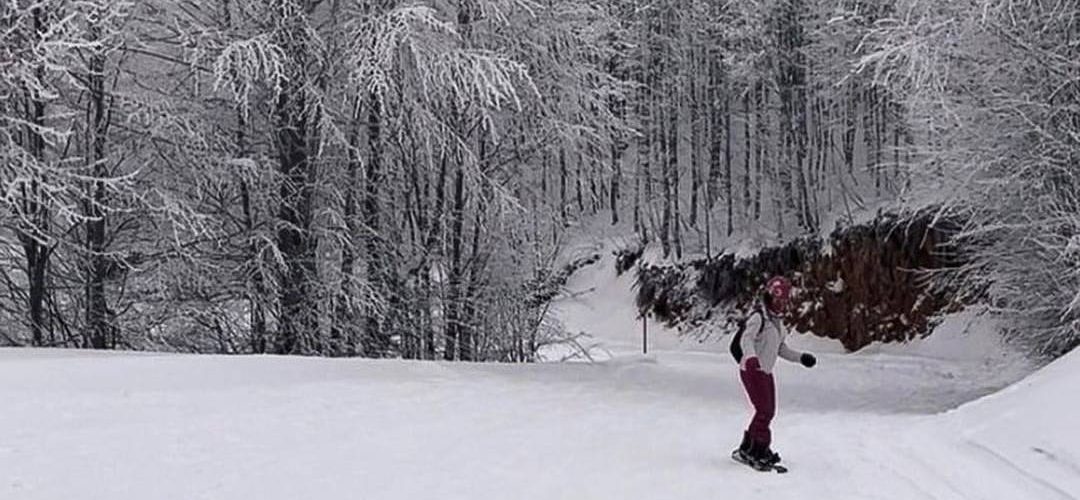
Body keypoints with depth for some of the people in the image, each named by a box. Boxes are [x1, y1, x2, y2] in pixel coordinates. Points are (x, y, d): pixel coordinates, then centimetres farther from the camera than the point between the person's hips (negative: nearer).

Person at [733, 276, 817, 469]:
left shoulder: (778, 320, 12)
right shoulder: (759, 316, -15)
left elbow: (780, 348, 20)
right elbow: (746, 339, -28)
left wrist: (800, 357, 12)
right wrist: (751, 357, -46)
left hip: (766, 372, 9)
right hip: (752, 370, -9)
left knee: (768, 412, 10)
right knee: (764, 411, -12)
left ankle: (746, 450, 20)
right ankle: (759, 451, -2)